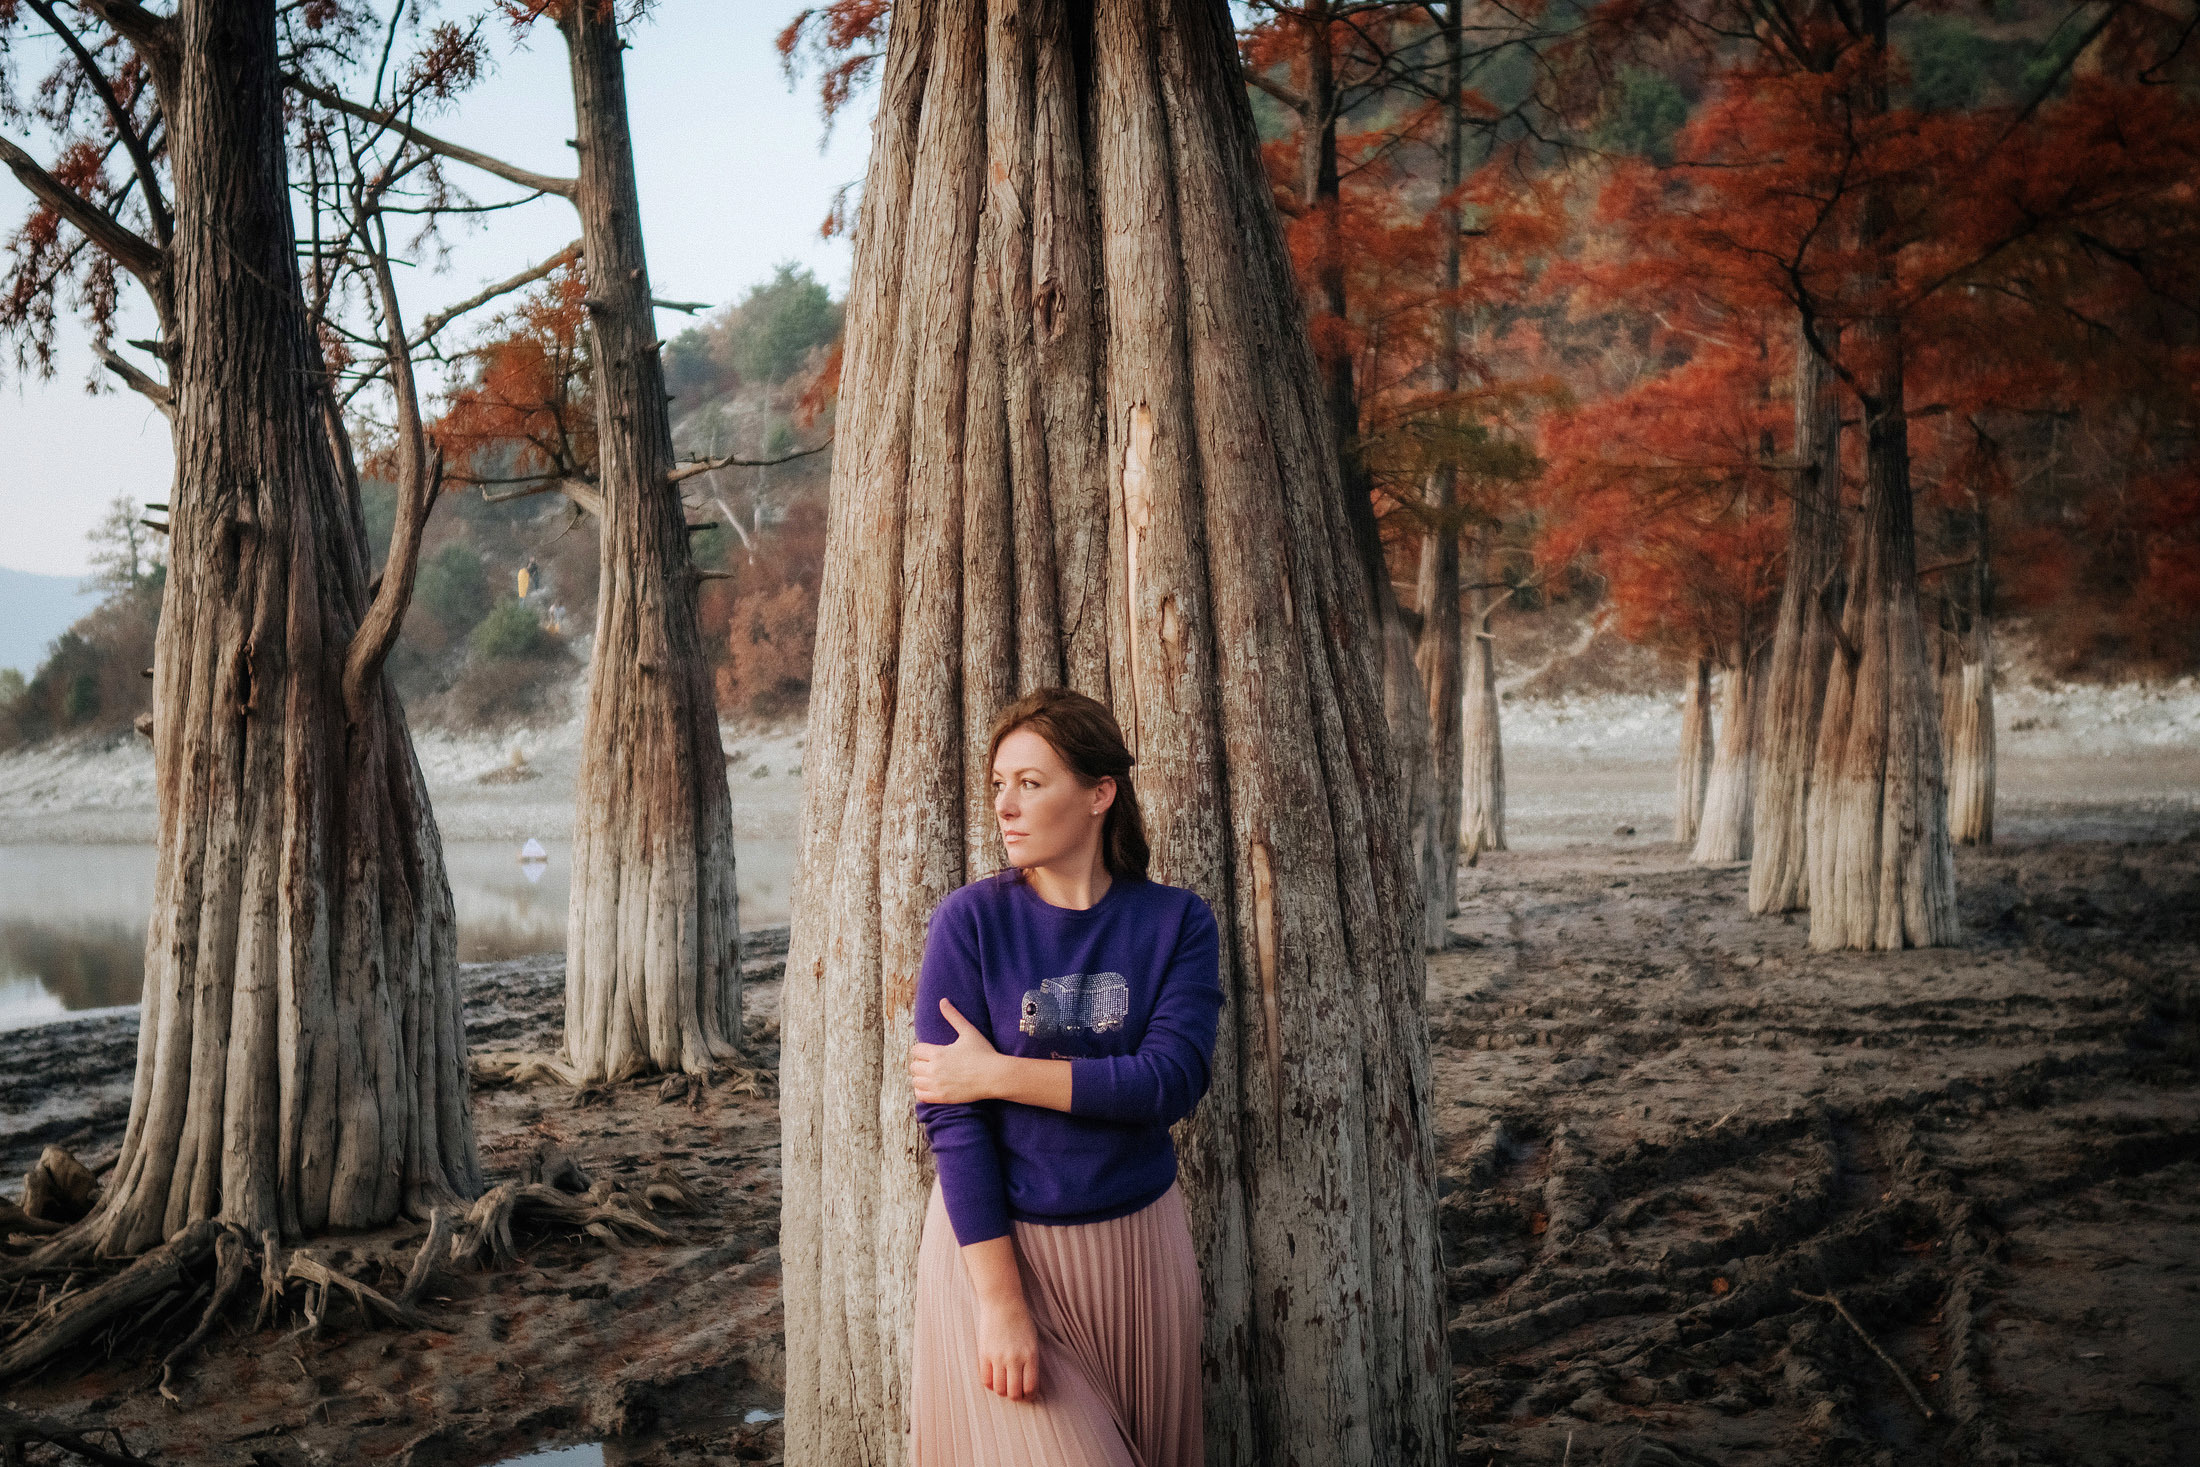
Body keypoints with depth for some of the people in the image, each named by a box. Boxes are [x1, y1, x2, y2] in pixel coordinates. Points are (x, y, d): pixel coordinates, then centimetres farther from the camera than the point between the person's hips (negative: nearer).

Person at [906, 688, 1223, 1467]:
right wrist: (1000, 1300, -18)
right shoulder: (972, 920, -10)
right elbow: (949, 1114, -13)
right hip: (994, 1236, -2)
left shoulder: (1176, 921, -5)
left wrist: (996, 1074, -19)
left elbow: (1171, 1081, -17)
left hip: (1135, 1246, 2)